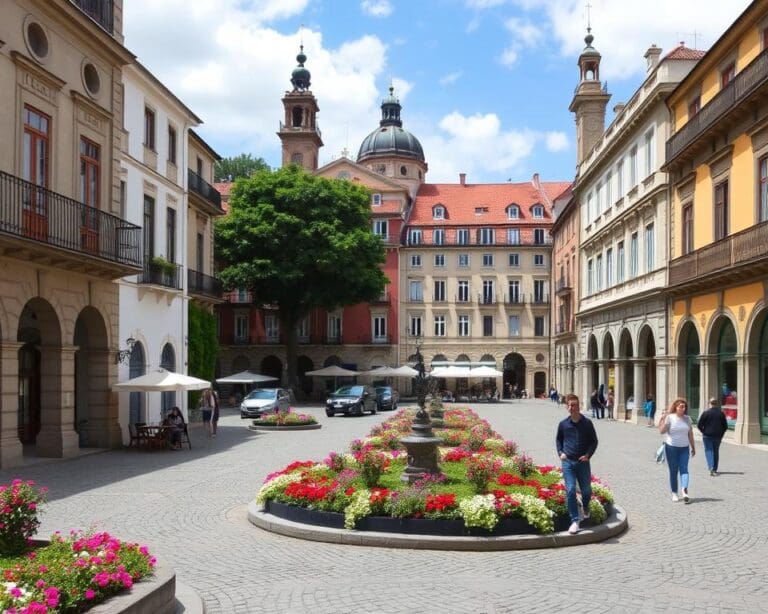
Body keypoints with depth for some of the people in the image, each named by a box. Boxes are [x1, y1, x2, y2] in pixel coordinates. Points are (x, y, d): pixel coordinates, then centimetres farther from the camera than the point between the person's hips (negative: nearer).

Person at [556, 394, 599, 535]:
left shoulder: (587, 423, -2)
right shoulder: (563, 424, 2)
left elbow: (594, 441, 6)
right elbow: (558, 439, 17)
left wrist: (588, 455, -7)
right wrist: (560, 452, 2)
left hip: (583, 462, 0)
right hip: (568, 462, 0)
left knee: (586, 490, 10)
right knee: (570, 490, -10)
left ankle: (585, 507, 44)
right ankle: (575, 521, -5)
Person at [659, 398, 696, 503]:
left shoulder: (687, 419, 7)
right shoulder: (670, 417, -5)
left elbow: (690, 434, 14)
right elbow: (662, 431, -13)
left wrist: (693, 447, 15)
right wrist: (663, 419, -23)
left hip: (684, 448, 3)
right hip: (671, 447, -3)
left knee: (684, 469, -9)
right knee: (673, 471, 3)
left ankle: (685, 491, -20)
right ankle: (674, 493, 11)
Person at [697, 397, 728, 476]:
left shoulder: (706, 412, -7)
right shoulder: (721, 413, 2)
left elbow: (699, 425, -7)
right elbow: (725, 426, 4)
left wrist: (704, 432, 8)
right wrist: (721, 434, 13)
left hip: (707, 435, -3)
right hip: (718, 436, 3)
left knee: (708, 450, 1)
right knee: (716, 452, 13)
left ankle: (711, 467, -18)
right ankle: (715, 469, 16)